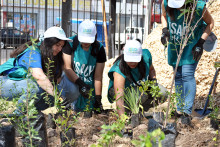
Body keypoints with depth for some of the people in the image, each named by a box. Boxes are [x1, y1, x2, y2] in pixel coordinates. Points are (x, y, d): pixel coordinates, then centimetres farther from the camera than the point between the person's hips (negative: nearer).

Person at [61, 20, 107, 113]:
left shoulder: (99, 49, -9)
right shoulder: (71, 43, -14)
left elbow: (98, 77, -10)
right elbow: (67, 68, -18)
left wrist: (98, 98, -13)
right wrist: (80, 84, -32)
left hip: (89, 84, 2)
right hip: (71, 79, -2)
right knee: (73, 91, -36)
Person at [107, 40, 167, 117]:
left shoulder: (146, 56, -22)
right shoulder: (119, 70, -38)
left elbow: (151, 69, 5)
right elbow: (119, 99, -47)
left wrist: (153, 80, -14)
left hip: (141, 86, 6)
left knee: (163, 93, -16)